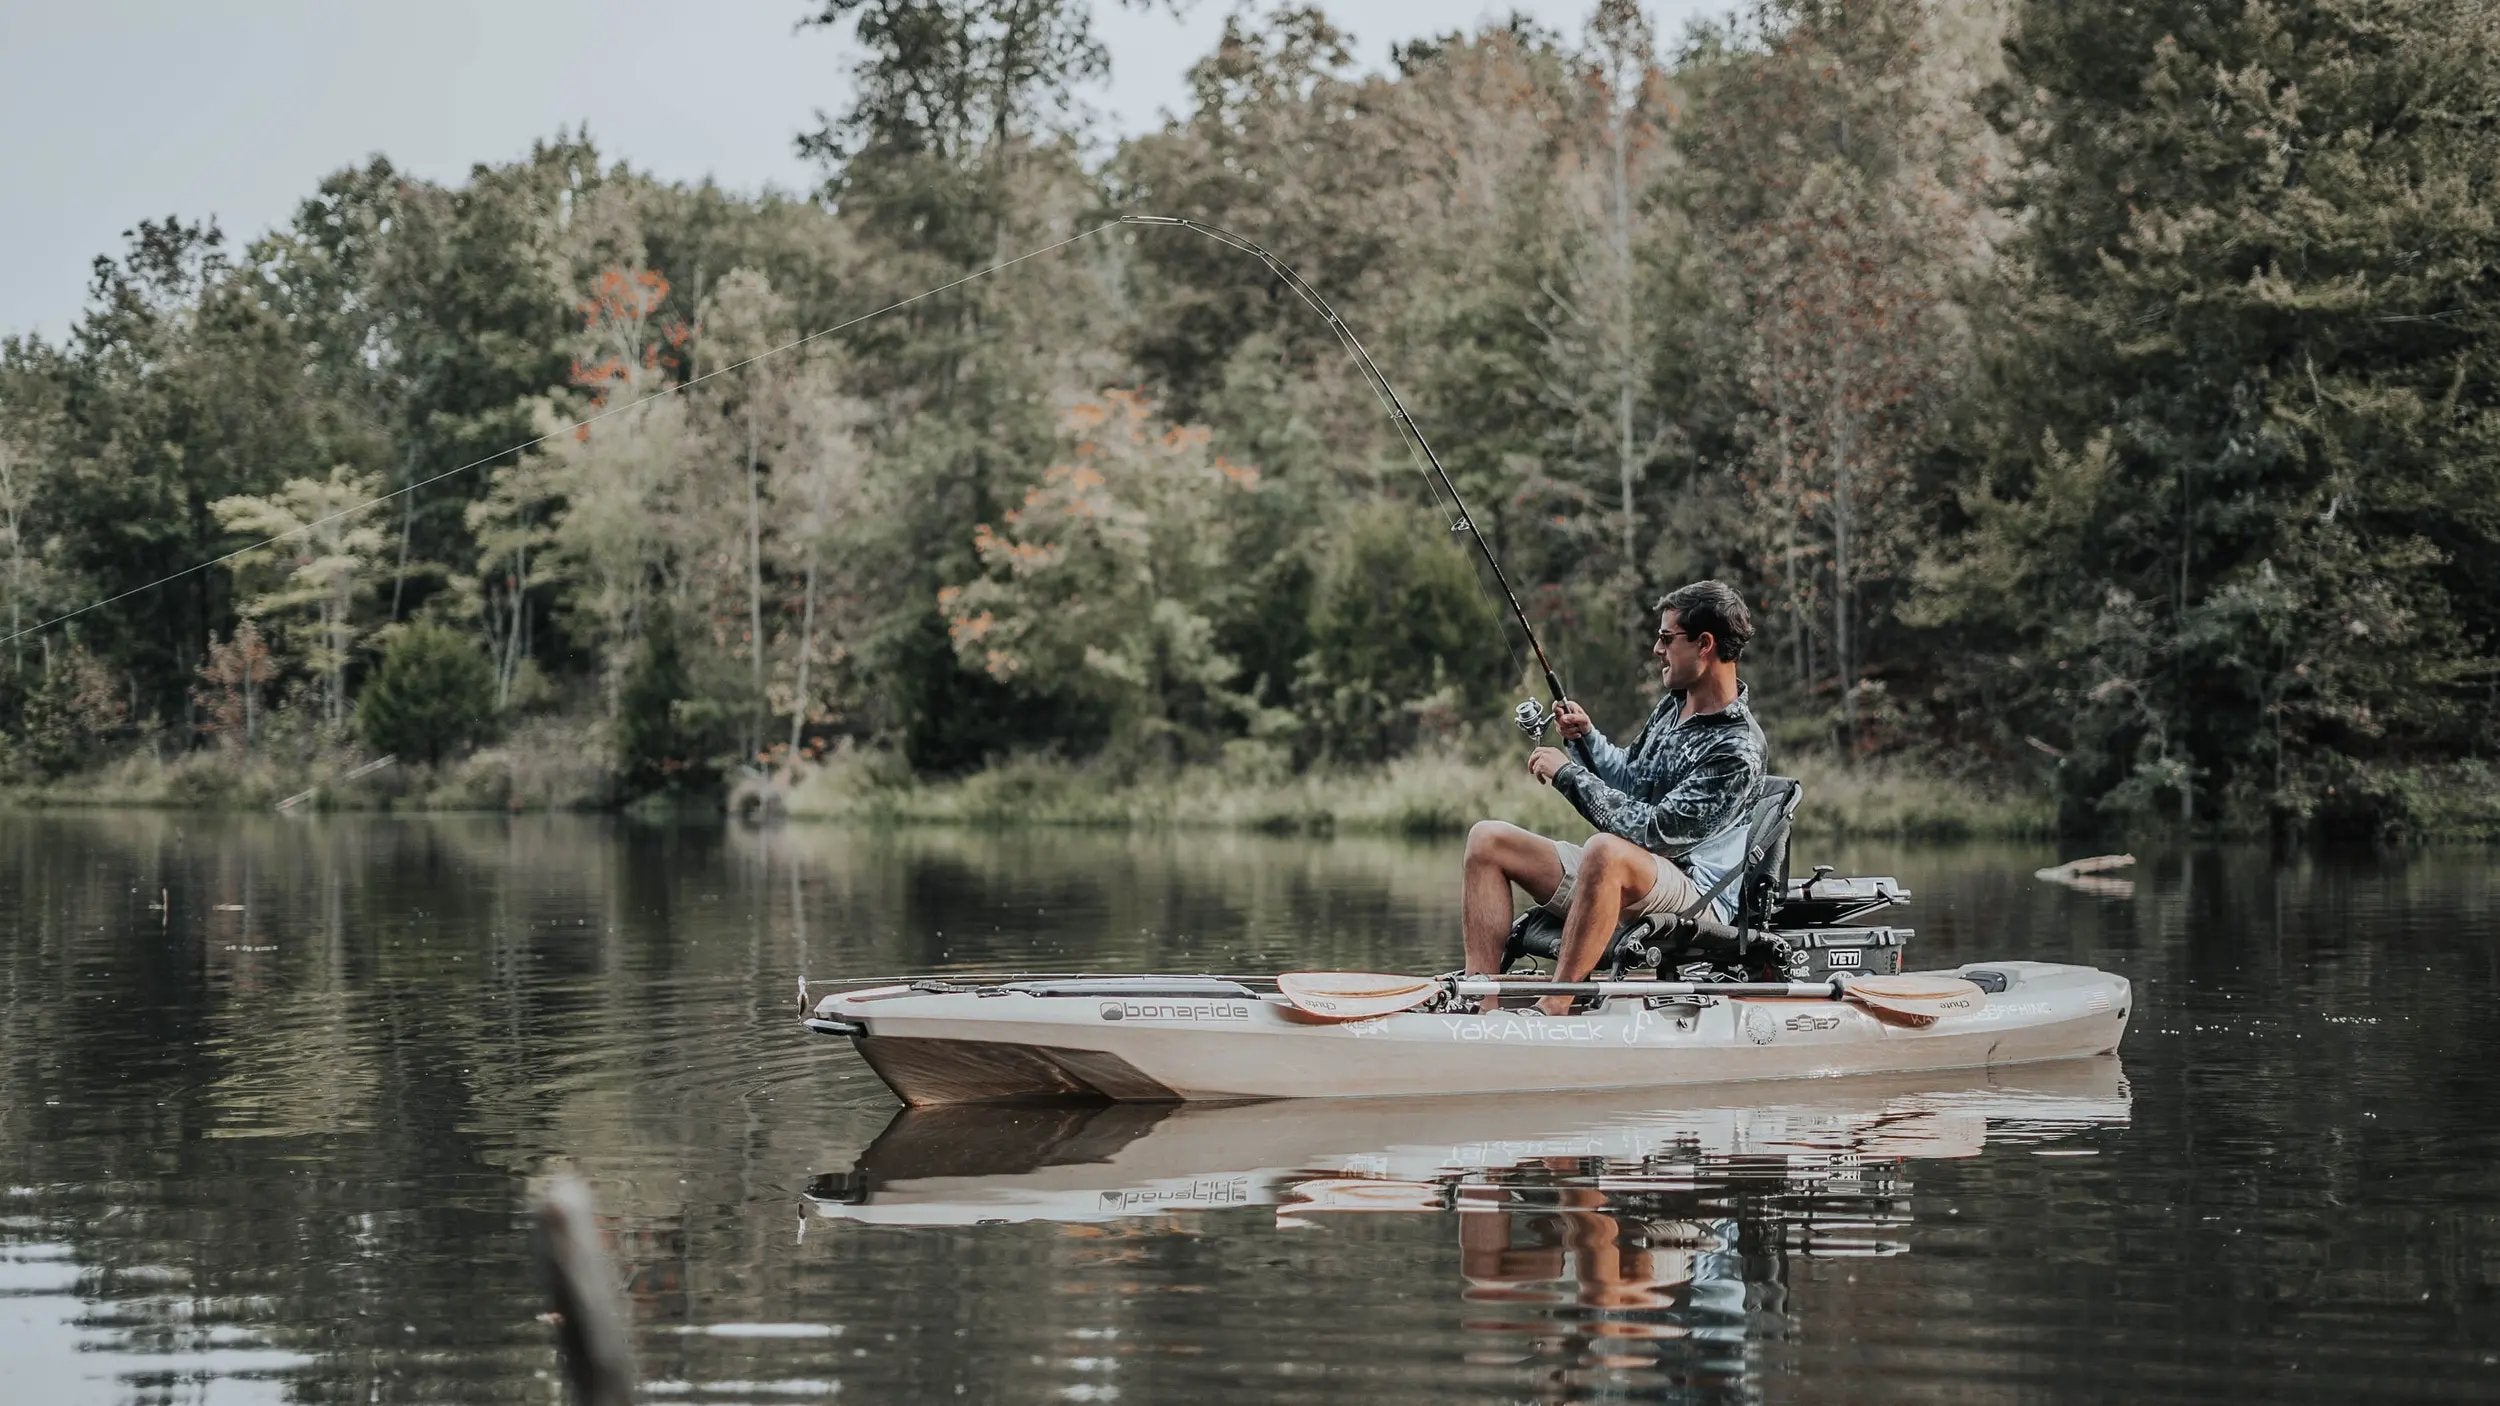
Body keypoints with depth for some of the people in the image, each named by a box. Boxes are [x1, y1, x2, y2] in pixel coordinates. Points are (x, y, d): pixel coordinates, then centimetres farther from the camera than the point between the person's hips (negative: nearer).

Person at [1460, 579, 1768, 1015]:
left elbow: (1654, 831, -24)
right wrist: (1587, 737, 8)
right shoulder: (1672, 706, 11)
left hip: (1697, 901, -10)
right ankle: (1482, 1004, -17)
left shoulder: (1738, 750, -18)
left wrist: (1568, 774, -16)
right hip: (1617, 879, 10)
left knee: (1607, 850, -41)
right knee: (1488, 840, 1)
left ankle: (1552, 1011, -40)